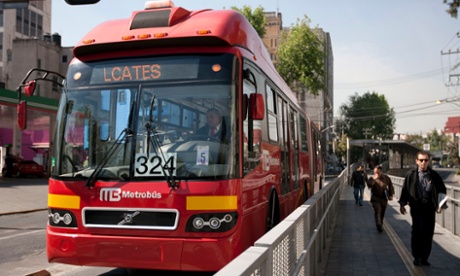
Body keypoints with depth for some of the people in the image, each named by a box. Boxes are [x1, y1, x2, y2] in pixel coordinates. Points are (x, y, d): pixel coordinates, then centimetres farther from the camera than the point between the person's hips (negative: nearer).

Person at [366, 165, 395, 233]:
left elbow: (391, 187, 13)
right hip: (375, 198, -3)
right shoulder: (372, 178, -4)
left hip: (384, 198, 3)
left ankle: (380, 224, 27)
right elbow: (369, 185, -22)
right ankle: (378, 225, -24)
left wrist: (391, 195, 8)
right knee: (377, 211, -18)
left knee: (382, 213, 11)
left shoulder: (386, 178, 2)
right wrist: (374, 179, -27)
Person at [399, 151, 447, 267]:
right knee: (418, 230, -12)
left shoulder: (434, 176, 7)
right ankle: (417, 256, 2)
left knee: (429, 233, 5)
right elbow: (405, 190, 7)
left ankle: (424, 257, 18)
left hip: (430, 207, 2)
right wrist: (402, 204, 2)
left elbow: (442, 190, 14)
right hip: (417, 207, -2)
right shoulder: (411, 175, 3)